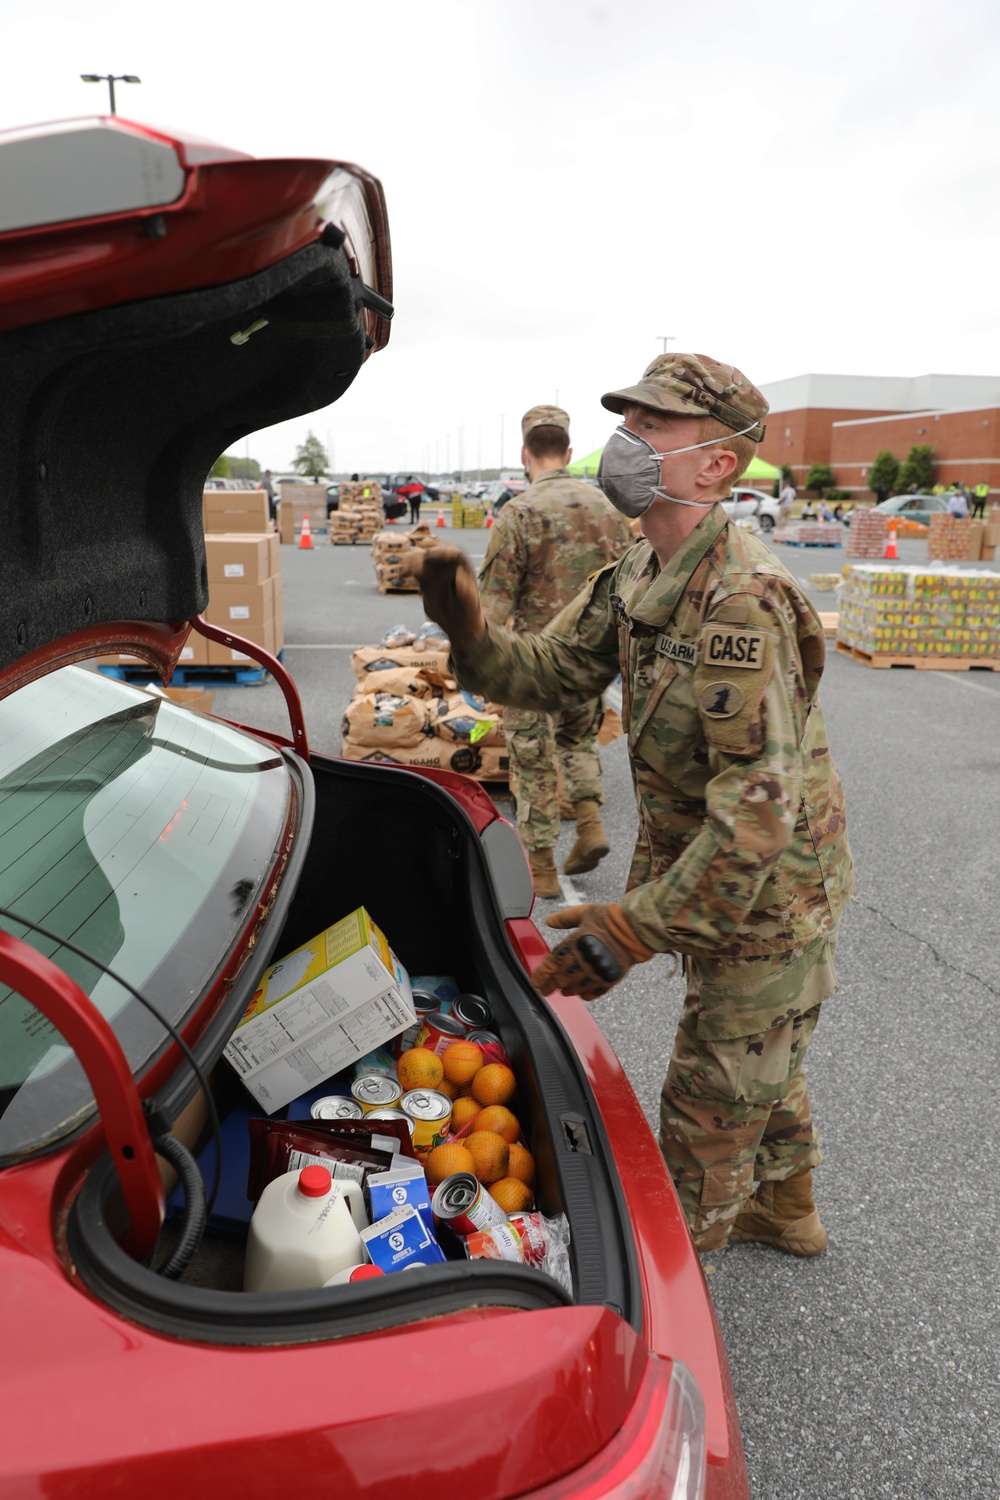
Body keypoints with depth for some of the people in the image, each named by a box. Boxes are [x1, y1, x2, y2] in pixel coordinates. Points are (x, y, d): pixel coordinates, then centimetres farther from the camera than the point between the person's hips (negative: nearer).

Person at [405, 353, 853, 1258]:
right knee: (764, 1068, 29)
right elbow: (549, 673, 2)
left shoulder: (742, 599, -31)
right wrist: (468, 631, -17)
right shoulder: (641, 576, 1)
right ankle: (785, 1212, 53)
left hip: (770, 902, -9)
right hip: (721, 883, 9)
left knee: (708, 1112, 7)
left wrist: (633, 928, -33)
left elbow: (760, 809, -34)